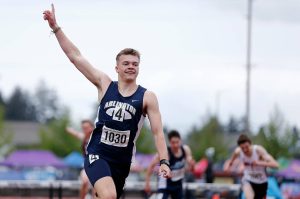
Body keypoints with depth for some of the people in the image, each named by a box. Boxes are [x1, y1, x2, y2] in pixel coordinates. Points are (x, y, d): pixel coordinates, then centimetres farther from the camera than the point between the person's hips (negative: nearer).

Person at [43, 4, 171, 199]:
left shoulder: (147, 97, 1)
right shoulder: (105, 85, 3)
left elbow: (158, 131, -3)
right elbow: (76, 57, 3)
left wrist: (164, 161, -15)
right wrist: (56, 27, 0)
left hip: (122, 160, 2)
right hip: (97, 154, -2)